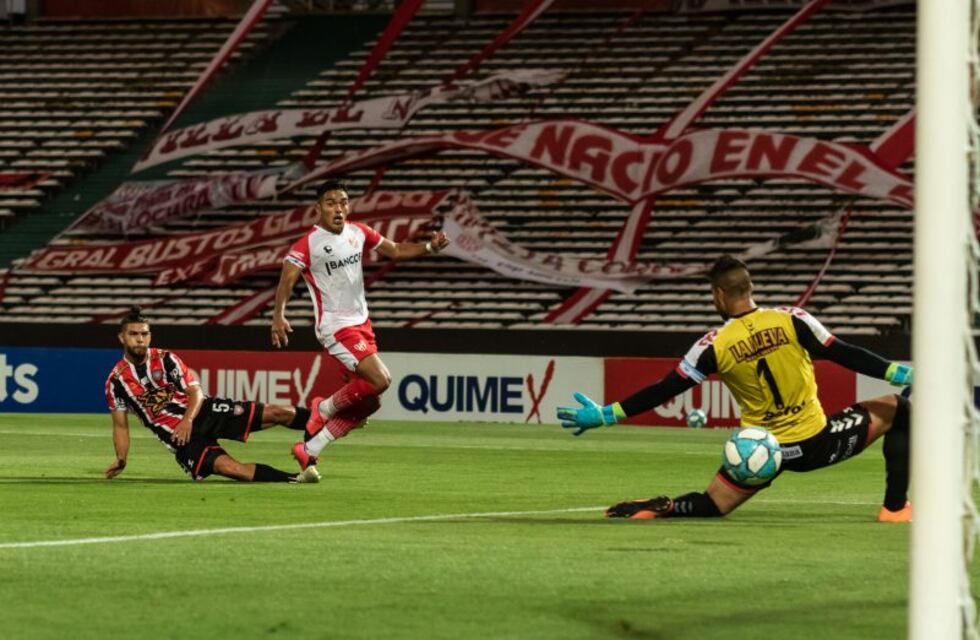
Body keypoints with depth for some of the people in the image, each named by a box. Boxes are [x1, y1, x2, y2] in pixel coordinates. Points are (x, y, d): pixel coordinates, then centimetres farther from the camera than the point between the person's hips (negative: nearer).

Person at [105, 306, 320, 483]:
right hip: (178, 436, -3)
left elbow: (196, 392, -3)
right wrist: (121, 460, -10)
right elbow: (121, 425, 5)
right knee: (228, 466, -29)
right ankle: (293, 480, -32)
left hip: (202, 413, 3)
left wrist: (187, 420, -22)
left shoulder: (165, 359, 1)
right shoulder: (116, 382, -1)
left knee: (276, 413, -10)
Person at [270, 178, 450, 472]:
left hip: (361, 323, 8)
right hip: (336, 327, -8)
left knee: (368, 401, 7)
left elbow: (395, 250, 18)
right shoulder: (308, 244, -13)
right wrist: (278, 315, -35)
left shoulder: (359, 233, 6)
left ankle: (309, 450, 15)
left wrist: (429, 247, 3)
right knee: (379, 379, -23)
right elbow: (287, 280, -20)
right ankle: (324, 408, 1)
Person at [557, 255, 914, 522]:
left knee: (710, 506, 18)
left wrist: (605, 415, 3)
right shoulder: (791, 321, -9)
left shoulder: (714, 346, -7)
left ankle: (657, 509, -15)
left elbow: (663, 391, -4)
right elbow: (845, 356, -9)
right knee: (897, 410, 16)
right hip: (815, 443, -1)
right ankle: (895, 509, 8)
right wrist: (898, 373, -1)